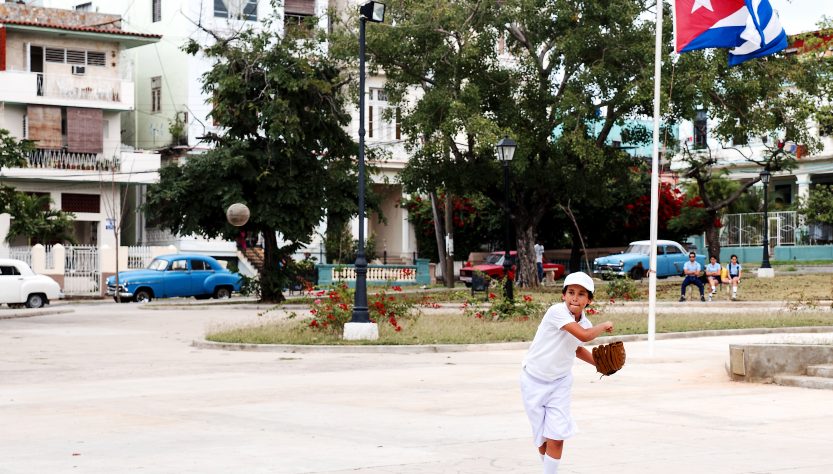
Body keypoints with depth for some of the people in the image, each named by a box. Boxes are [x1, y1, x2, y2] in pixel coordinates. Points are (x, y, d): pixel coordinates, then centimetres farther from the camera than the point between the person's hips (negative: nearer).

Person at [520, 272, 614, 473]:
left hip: (560, 382, 4)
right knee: (541, 437, 6)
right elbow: (584, 336, -35)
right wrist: (604, 326, -18)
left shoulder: (585, 324, -3)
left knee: (556, 437, -8)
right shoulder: (557, 311, -25)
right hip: (534, 379, -4)